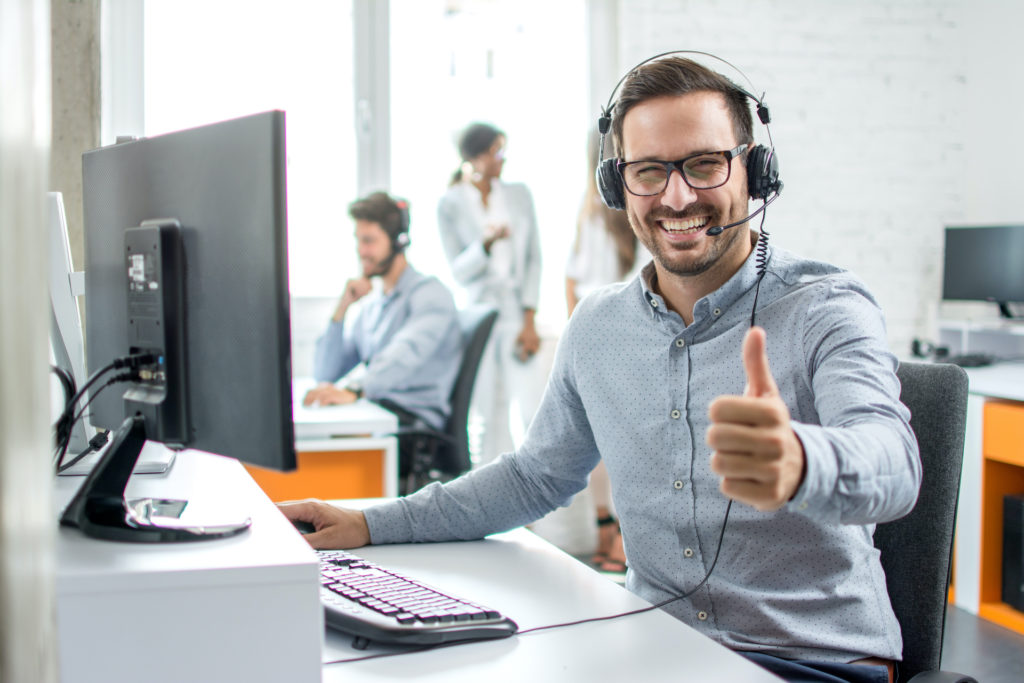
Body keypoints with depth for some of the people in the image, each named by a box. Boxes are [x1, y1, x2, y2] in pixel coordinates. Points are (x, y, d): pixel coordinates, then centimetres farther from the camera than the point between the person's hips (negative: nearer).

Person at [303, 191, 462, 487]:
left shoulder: (430, 294, -3)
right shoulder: (370, 304, 23)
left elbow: (406, 354, -24)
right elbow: (325, 374, 18)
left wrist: (354, 390, -42)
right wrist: (342, 308, 7)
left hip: (413, 421, -7)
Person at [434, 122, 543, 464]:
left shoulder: (519, 194, 8)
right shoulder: (450, 204, 1)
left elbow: (533, 259, 6)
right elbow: (459, 271, -1)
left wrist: (529, 321, -3)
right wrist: (486, 243, -21)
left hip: (516, 311, 1)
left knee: (529, 407, -7)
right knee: (489, 412, -1)